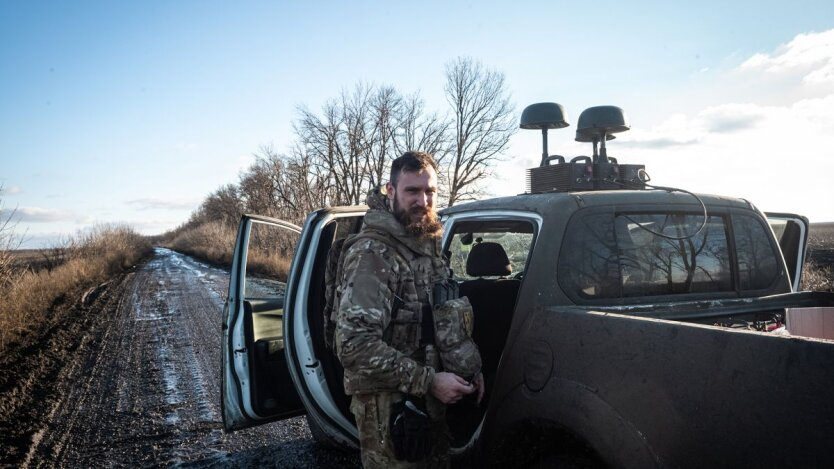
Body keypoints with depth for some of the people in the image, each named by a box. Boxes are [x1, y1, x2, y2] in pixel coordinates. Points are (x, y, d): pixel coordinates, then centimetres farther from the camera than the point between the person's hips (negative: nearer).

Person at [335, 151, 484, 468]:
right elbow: (354, 345, -27)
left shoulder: (429, 247, 8)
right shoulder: (372, 254, -19)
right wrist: (429, 381, -25)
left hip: (431, 402, 8)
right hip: (389, 407, -8)